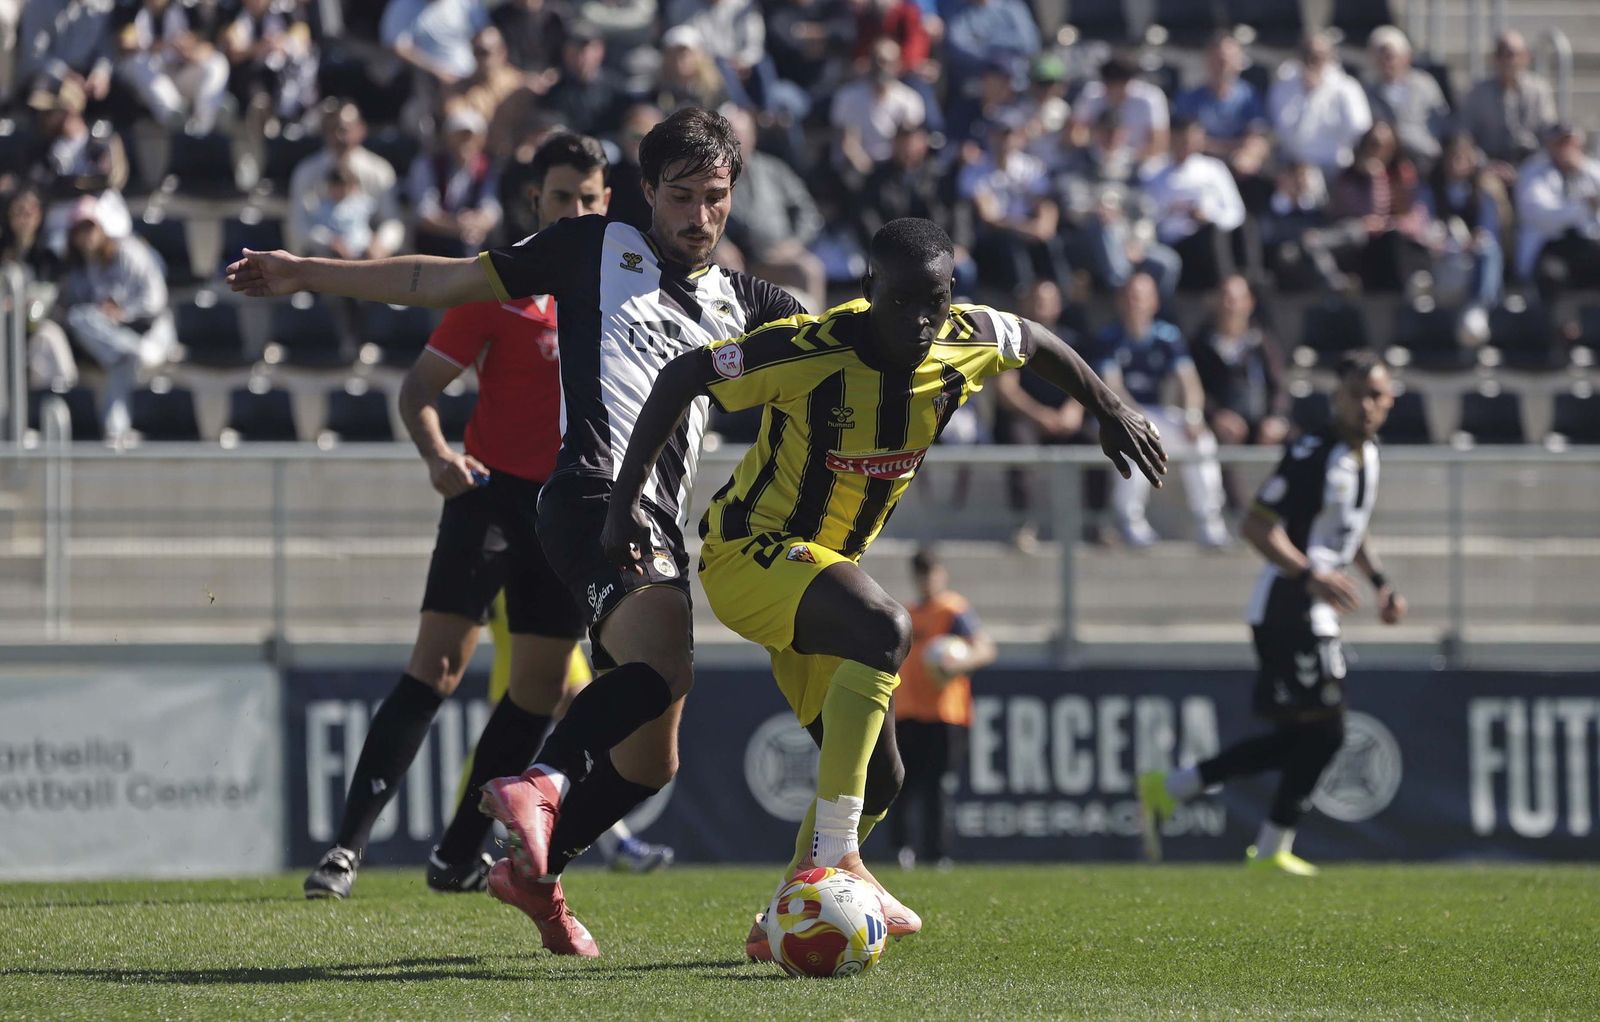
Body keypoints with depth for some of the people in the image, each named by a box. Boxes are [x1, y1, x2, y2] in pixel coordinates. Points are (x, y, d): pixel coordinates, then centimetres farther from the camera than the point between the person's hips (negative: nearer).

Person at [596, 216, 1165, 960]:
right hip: (749, 551, -8)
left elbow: (1035, 342, 15)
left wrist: (1109, 410, 21)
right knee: (883, 629, -35)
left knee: (875, 776, 6)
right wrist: (627, 501, -23)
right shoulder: (813, 352, -25)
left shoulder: (967, 342, -8)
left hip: (822, 564, 8)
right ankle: (831, 858, -34)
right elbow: (681, 378, -19)